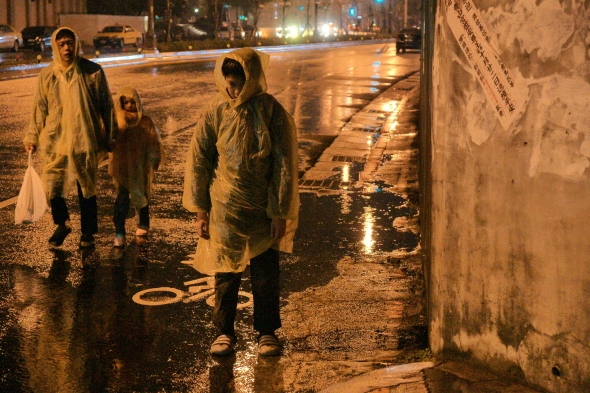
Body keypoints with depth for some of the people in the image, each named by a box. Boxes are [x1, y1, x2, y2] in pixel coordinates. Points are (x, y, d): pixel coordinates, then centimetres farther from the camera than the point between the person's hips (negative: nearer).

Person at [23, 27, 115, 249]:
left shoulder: (93, 72, -5)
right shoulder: (46, 75, 2)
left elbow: (106, 106, 1)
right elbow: (39, 108, 9)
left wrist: (109, 137, 2)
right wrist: (32, 137, 6)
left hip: (85, 141, -2)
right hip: (55, 140, 2)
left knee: (87, 189, 8)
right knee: (52, 186, 1)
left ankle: (88, 233, 25)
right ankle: (62, 224, 28)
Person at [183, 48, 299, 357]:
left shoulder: (271, 111, -9)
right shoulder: (215, 111, -5)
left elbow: (284, 164, -6)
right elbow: (198, 160, 1)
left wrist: (281, 212, -6)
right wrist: (200, 210, 0)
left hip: (263, 210, -1)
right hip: (224, 209, 1)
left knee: (266, 274, 8)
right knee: (225, 273, 10)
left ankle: (267, 331, 24)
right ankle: (224, 332, 24)